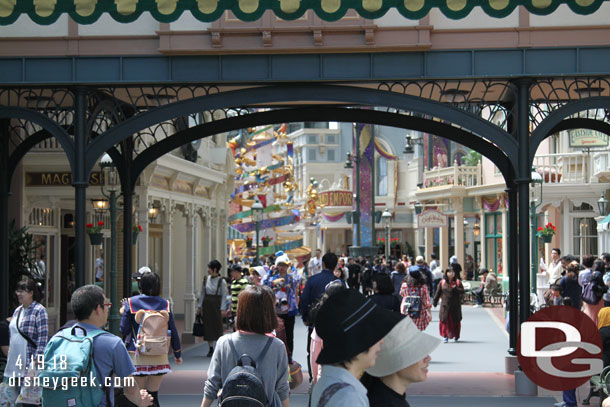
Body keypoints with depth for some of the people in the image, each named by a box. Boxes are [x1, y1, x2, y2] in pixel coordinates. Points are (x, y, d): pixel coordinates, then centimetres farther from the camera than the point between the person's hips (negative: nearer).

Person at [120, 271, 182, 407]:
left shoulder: (131, 302, -3)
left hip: (137, 357, -2)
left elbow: (124, 330, -3)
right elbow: (173, 331, 5)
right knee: (154, 395, 9)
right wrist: (178, 353, 17)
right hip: (159, 357, 2)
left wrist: (123, 313, 15)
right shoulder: (165, 304, 1)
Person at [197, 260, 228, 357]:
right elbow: (202, 293, 10)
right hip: (207, 305, 4)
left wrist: (222, 309, -12)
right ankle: (210, 348, 13)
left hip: (216, 305, -4)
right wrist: (199, 306, 8)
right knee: (208, 326, 4)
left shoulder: (222, 281, -7)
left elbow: (224, 296, -6)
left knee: (218, 326, -2)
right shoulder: (206, 279, 4)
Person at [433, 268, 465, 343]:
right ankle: (446, 336, -3)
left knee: (456, 321, 7)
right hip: (445, 305, 0)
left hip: (455, 306, 0)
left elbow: (462, 291, -4)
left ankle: (456, 335, 27)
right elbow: (438, 293, 8)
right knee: (444, 320, -7)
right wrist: (435, 302, 8)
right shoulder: (442, 282, 4)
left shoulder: (458, 282, 3)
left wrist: (455, 288, -20)